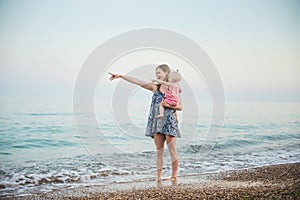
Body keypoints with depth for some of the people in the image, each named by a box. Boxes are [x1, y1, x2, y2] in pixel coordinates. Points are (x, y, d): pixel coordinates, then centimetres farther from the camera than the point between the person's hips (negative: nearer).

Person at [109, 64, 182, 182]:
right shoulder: (155, 87, 12)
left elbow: (180, 107, 2)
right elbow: (138, 82, 7)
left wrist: (168, 105, -14)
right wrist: (120, 76, 2)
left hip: (169, 121, -3)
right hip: (157, 121, 3)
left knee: (172, 150, -3)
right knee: (159, 151, 4)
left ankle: (174, 176, 7)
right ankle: (158, 178, 6)